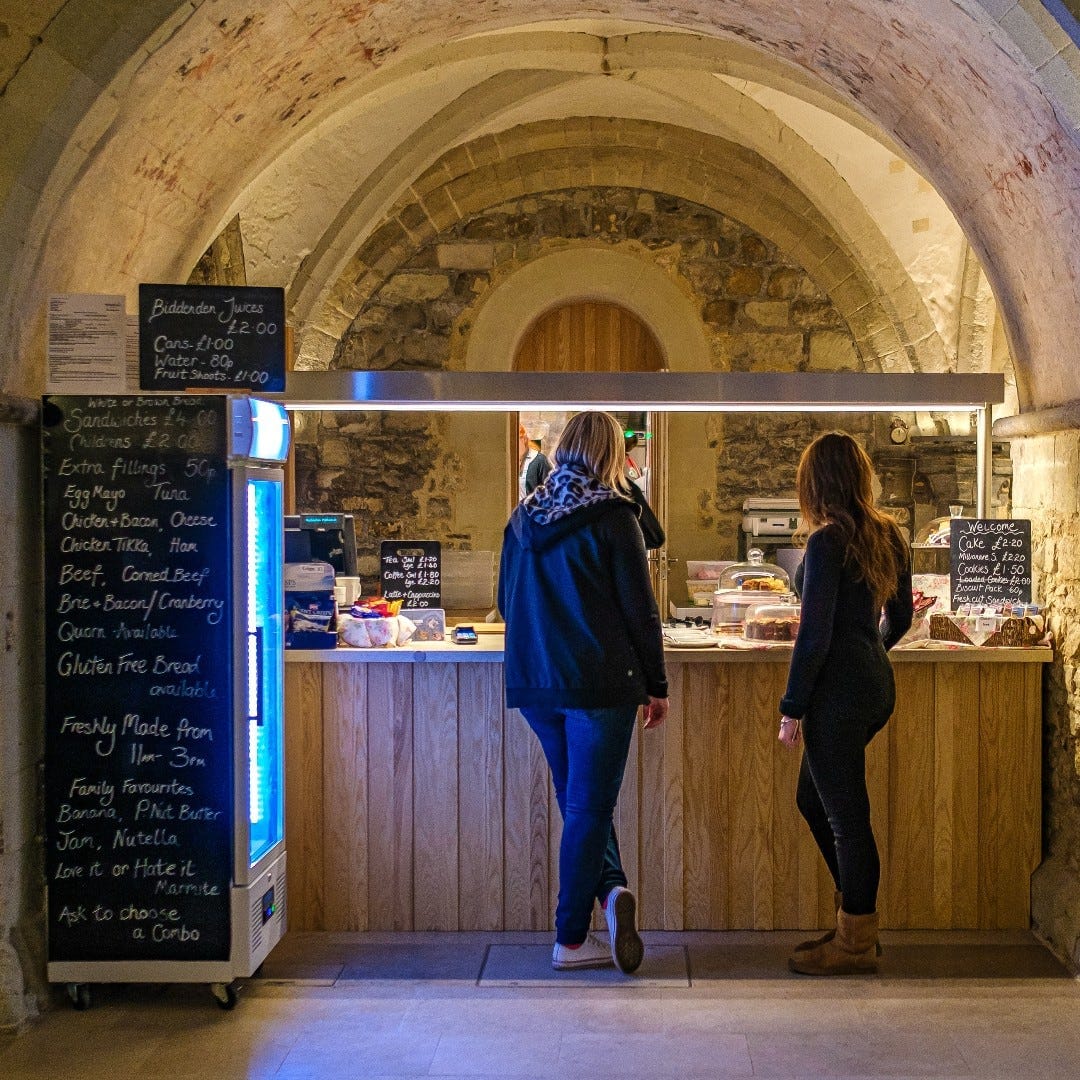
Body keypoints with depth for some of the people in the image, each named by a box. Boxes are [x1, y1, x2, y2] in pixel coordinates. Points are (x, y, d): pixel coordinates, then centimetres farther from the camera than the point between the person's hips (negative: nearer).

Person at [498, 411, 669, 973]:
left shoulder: (522, 518, 8)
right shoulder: (612, 516, -8)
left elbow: (508, 604, 16)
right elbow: (639, 608, -8)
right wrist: (656, 685, 1)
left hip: (533, 683, 5)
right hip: (600, 683, -5)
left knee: (578, 801, 18)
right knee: (588, 807, 2)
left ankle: (610, 889, 3)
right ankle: (571, 939, 7)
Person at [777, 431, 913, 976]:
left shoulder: (828, 541, -16)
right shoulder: (887, 535, 8)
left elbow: (815, 634, -17)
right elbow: (900, 617, 17)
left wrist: (792, 707, -11)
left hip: (838, 690, -9)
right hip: (875, 682, 9)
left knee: (845, 814, 1)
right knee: (813, 799, 20)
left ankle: (855, 942, 11)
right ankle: (857, 919, 26)